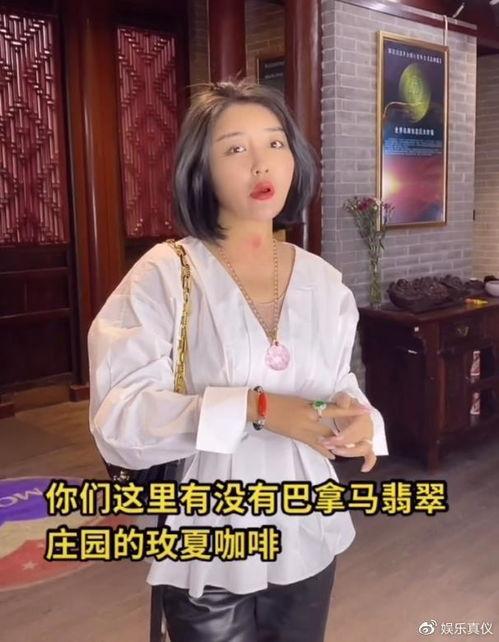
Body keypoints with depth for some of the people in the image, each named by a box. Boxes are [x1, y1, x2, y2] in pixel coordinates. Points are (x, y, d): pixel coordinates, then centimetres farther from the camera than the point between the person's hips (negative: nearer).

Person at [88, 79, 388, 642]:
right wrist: (256, 409, -31)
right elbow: (118, 419, -21)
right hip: (209, 551, -4)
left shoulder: (323, 280, 0)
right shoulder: (164, 275, -14)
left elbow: (339, 383, 6)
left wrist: (357, 416, -17)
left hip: (308, 538, 4)